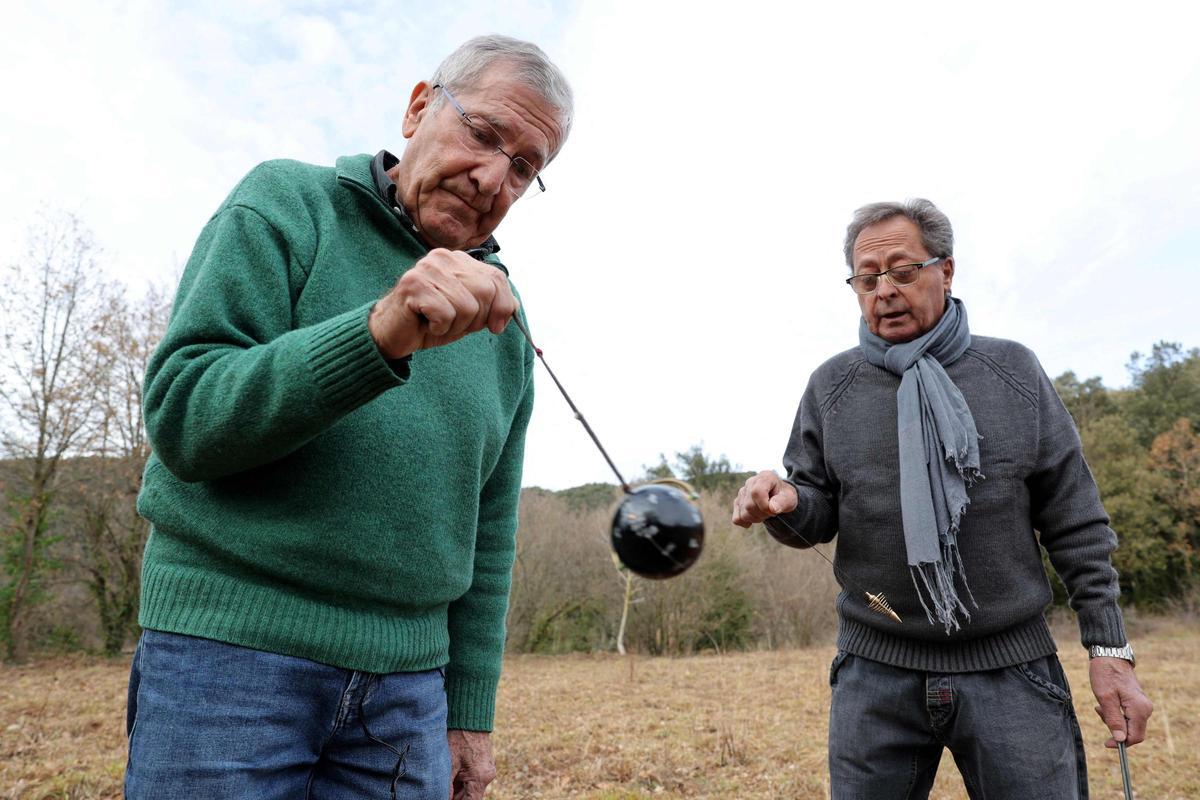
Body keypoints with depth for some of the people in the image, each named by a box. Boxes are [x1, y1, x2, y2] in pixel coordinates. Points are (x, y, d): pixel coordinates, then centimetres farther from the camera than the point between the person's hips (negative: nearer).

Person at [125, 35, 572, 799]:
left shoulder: (502, 326, 7)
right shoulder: (284, 205, -3)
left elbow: (486, 534, 10)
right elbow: (183, 417, -13)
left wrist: (470, 711, 9)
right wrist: (380, 334, -28)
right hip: (230, 647, -3)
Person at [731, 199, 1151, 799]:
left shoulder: (1013, 371, 2)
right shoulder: (831, 385, 2)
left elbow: (1075, 523, 4)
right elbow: (819, 515, 4)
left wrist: (1109, 647, 1)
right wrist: (786, 504, -19)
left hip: (1012, 669, 0)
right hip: (876, 672, 1)